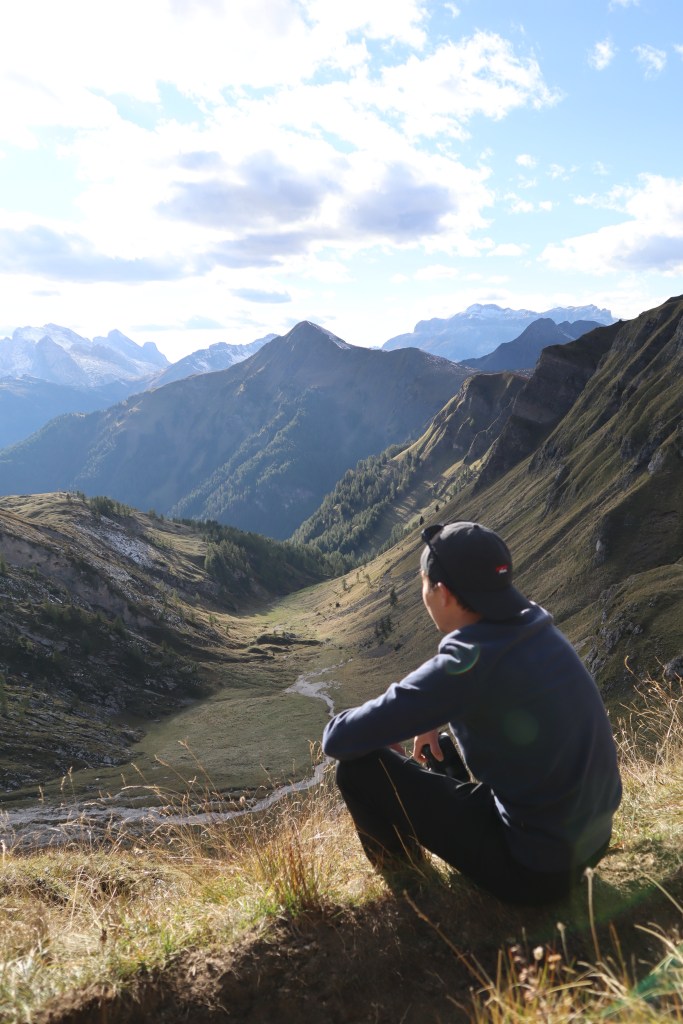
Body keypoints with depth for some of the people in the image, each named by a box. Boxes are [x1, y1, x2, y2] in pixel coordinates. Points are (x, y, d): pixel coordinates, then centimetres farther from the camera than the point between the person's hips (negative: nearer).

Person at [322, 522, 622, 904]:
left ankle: (403, 873, 20)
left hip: (537, 868, -8)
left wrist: (387, 728, 3)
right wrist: (436, 719, 11)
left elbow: (339, 739, -19)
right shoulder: (537, 628, -4)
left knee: (359, 765, -4)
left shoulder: (467, 663, -25)